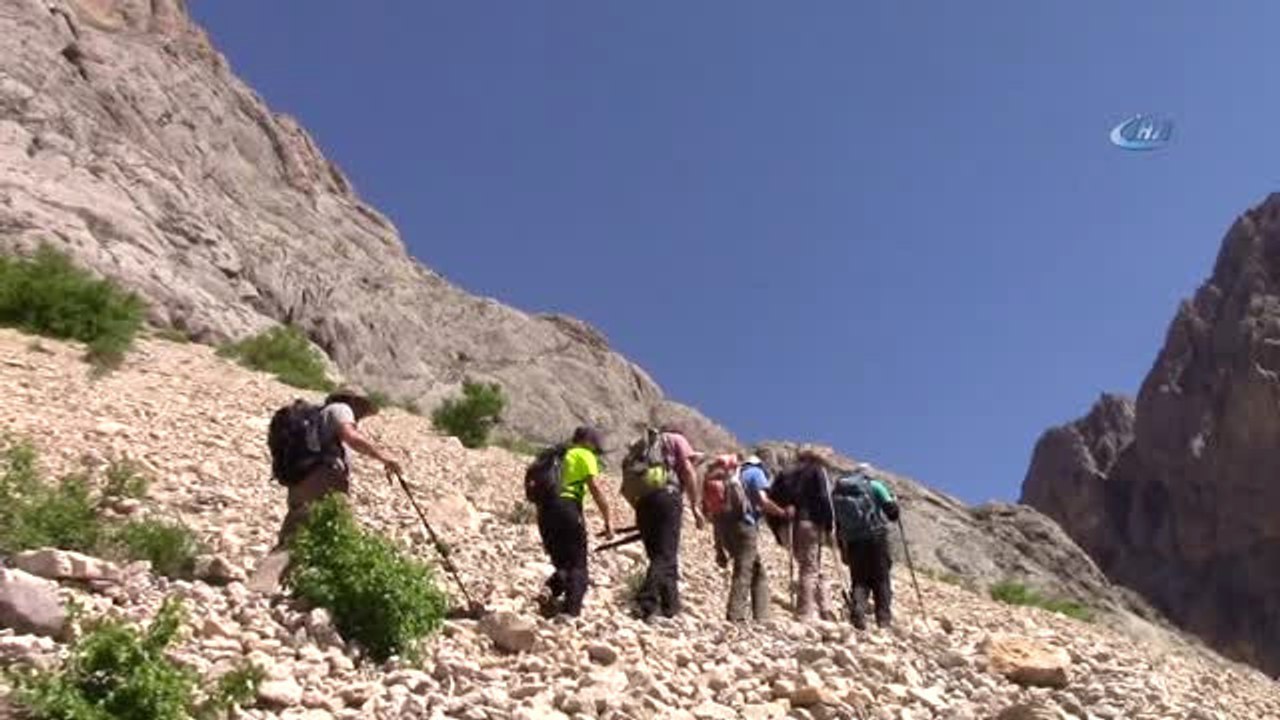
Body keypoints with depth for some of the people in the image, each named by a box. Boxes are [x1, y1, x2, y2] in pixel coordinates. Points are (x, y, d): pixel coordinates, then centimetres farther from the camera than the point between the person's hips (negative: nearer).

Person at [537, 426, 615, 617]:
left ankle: (551, 593, -6)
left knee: (562, 563, 18)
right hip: (566, 508, -6)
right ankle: (571, 611, -8)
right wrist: (609, 519, -6)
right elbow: (595, 489, -6)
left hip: (544, 509, 6)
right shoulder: (584, 455, 7)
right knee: (577, 566, 3)